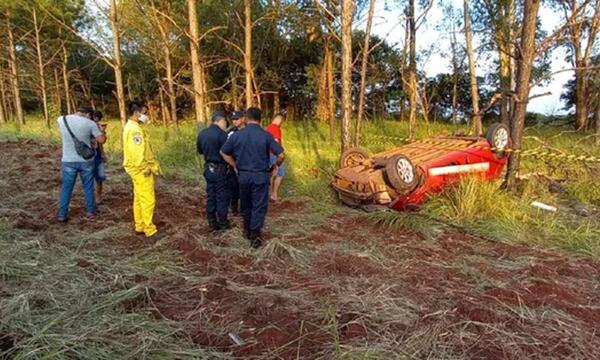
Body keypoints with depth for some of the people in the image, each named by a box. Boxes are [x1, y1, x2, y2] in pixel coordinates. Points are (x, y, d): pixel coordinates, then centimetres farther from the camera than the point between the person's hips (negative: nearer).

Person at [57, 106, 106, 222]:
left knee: (66, 188, 10)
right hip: (86, 160, -1)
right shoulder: (90, 123, -9)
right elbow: (102, 140, -5)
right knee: (88, 187, 13)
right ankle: (91, 211, 22)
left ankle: (62, 215, 13)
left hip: (68, 161, 1)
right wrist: (101, 131, 16)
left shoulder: (61, 120, -2)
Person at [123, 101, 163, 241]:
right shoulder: (134, 129, -19)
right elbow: (137, 152, -27)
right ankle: (150, 231, -1)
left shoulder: (131, 127, 15)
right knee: (148, 200, -6)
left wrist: (152, 165, 17)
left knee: (139, 199, 15)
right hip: (141, 170, -11)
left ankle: (140, 227, 24)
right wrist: (145, 168, -19)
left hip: (138, 169, 11)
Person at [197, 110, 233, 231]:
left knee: (210, 196, 13)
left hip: (208, 168, 7)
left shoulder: (202, 133, 4)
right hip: (220, 169, -7)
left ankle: (212, 223, 20)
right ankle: (223, 223, 14)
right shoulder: (222, 134, -19)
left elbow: (199, 150, 16)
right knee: (223, 196, 5)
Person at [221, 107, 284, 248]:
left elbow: (223, 152, 6)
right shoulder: (266, 135, -10)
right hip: (261, 175, -3)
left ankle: (247, 230, 36)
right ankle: (255, 236, 9)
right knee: (259, 206, 7)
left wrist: (235, 165, 13)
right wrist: (275, 166, 6)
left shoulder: (237, 135, -2)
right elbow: (281, 155, -13)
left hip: (243, 175, 3)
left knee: (245, 204, 20)